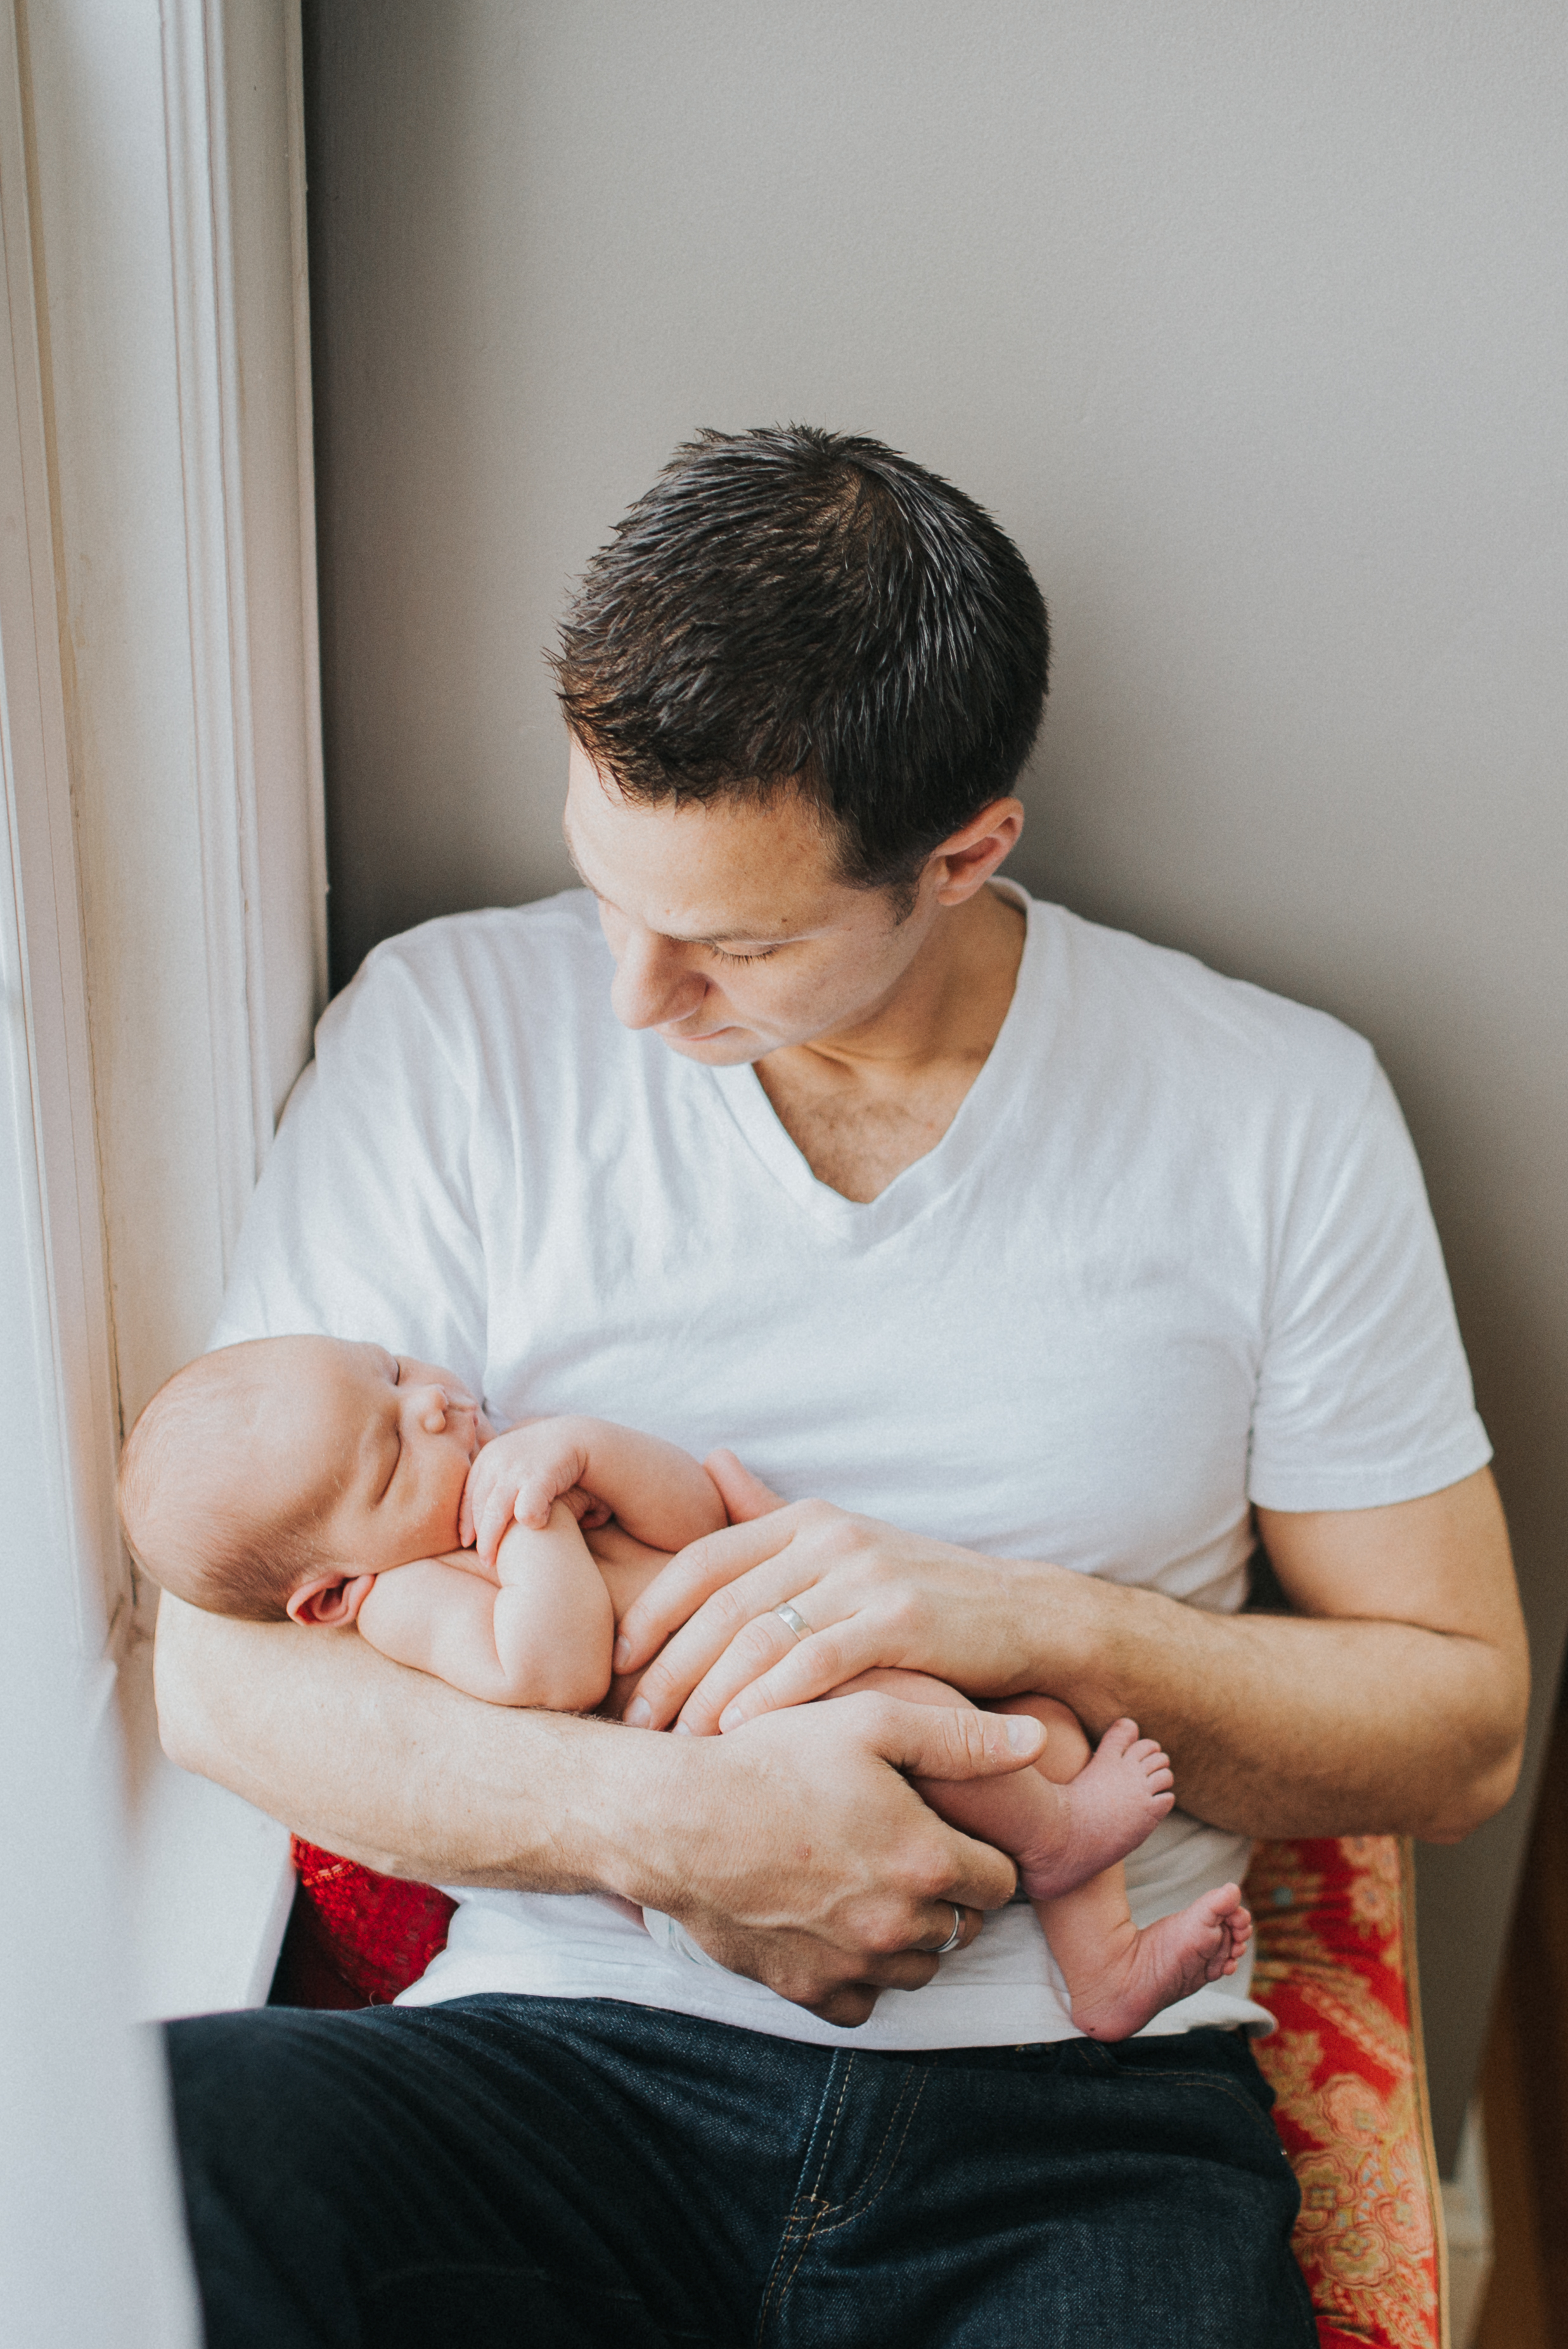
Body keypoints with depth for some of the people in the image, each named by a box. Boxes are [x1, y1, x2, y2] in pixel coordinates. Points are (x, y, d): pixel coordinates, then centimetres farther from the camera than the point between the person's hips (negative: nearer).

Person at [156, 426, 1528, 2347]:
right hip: (568, 2038, 0)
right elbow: (225, 1664, -4)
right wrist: (662, 1816, -20)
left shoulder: (1276, 1114, 0)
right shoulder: (453, 1032, -2)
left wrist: (1045, 1624, -13)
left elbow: (1463, 1721, 4)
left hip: (1082, 2108, 1)